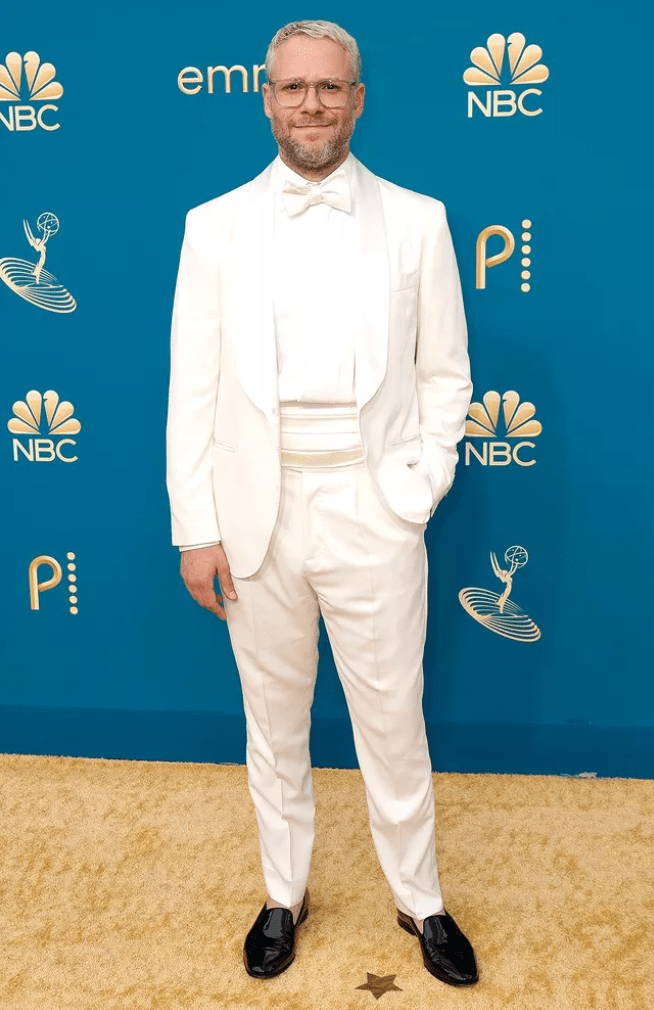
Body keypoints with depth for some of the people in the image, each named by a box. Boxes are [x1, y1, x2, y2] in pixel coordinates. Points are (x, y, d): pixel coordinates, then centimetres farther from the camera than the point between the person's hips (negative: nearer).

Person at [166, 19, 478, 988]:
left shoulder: (417, 221, 2)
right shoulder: (215, 225, 3)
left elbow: (445, 375, 5)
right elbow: (194, 389, 1)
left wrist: (416, 493, -5)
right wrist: (196, 527, -3)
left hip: (372, 512, -1)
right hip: (255, 514, 1)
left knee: (393, 722, 10)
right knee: (273, 720, 15)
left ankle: (420, 900, 33)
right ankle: (284, 895, 36)